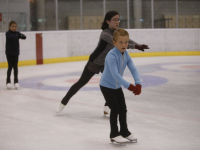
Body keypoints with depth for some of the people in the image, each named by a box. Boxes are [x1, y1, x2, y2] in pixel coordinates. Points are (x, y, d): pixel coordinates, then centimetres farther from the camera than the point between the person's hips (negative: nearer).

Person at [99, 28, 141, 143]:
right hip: (106, 86, -7)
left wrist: (138, 84, -27)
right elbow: (115, 74, -35)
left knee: (123, 109, 12)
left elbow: (133, 69, -12)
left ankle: (124, 131, 28)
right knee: (115, 109, -7)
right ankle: (114, 134, 7)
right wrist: (129, 86, -38)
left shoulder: (126, 55, -4)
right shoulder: (111, 56, -28)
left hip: (117, 86, 7)